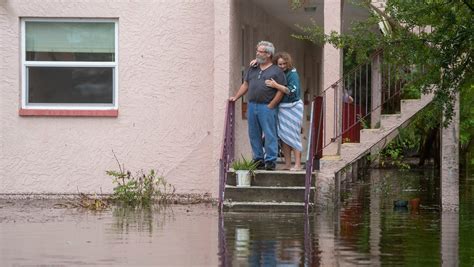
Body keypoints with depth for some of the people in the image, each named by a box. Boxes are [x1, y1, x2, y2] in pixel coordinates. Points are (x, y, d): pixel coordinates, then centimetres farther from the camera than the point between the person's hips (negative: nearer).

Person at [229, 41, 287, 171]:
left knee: (269, 135, -5)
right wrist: (236, 97, 10)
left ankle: (270, 161, -2)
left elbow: (281, 91, -6)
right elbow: (245, 85, 21)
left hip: (267, 107, -6)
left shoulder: (276, 71, -2)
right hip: (252, 105, 6)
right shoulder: (252, 69, 17)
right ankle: (258, 159, 16)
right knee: (254, 135, 8)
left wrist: (271, 105, -11)